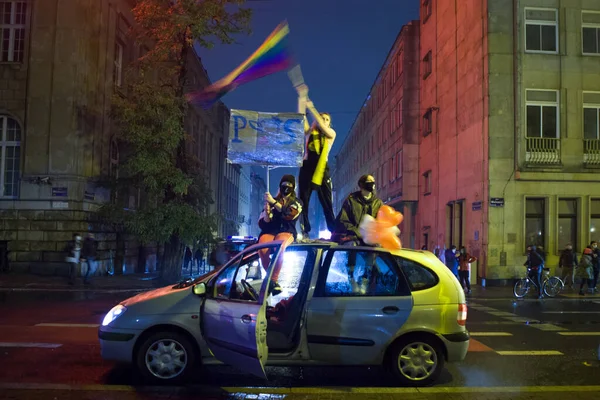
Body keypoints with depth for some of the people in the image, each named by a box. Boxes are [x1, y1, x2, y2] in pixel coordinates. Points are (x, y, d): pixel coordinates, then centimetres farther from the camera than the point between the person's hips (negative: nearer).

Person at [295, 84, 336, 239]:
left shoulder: (331, 134, 11)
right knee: (303, 202, -1)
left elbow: (323, 127, -8)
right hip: (306, 168, 2)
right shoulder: (309, 132, 14)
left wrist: (312, 108, -7)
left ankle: (334, 232, -2)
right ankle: (304, 232, 2)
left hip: (322, 169, -1)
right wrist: (302, 97, -4)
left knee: (327, 203, -2)